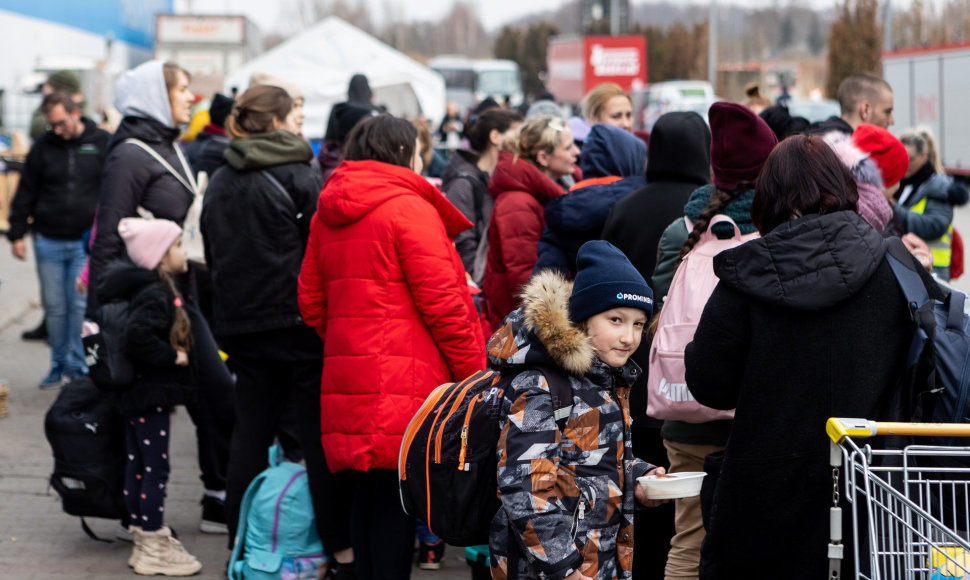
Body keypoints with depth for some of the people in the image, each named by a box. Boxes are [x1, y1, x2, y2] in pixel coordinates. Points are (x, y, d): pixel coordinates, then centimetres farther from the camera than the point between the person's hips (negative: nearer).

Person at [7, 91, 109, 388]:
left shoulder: (102, 144, 1)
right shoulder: (43, 146, 6)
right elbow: (25, 193, 11)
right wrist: (16, 233, 6)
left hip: (85, 243, -2)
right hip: (48, 243, 2)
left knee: (81, 305, -5)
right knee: (54, 307, 5)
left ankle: (77, 366, 5)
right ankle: (59, 365, 17)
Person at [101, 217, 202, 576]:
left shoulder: (149, 289, 11)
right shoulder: (155, 295, -20)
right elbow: (139, 336, -34)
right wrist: (173, 356, -22)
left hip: (136, 395, 10)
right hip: (151, 396, -10)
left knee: (138, 465, 15)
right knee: (155, 468, -4)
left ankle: (145, 539, 25)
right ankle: (153, 549, 2)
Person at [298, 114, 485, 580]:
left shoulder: (326, 215, 15)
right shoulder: (410, 207, -8)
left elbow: (312, 301, 19)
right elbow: (440, 301, -12)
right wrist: (475, 373, -6)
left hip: (347, 370, 7)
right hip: (404, 382, -7)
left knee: (365, 497, 11)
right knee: (396, 497, -6)